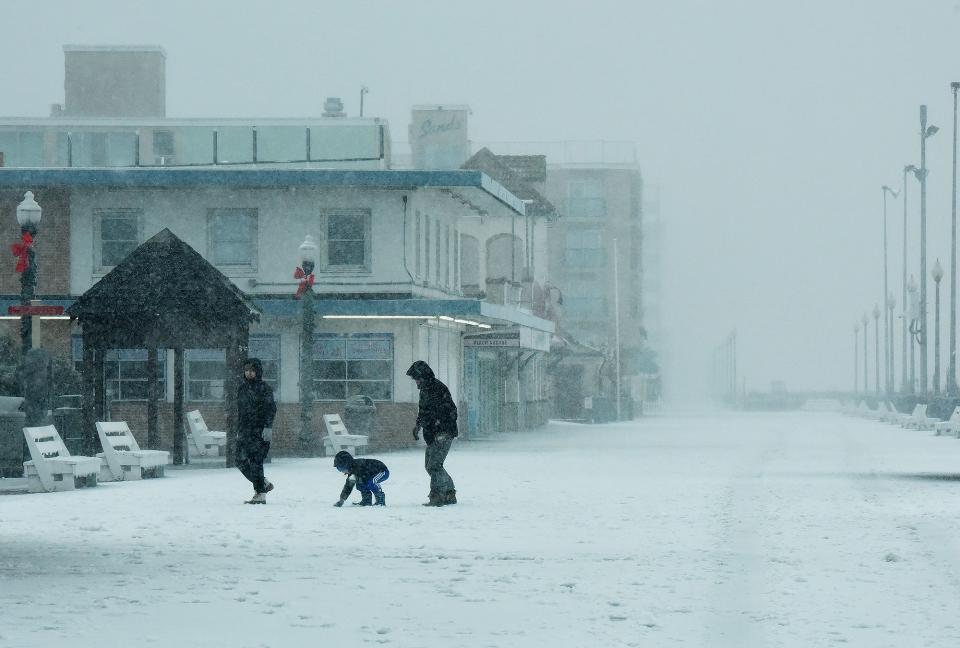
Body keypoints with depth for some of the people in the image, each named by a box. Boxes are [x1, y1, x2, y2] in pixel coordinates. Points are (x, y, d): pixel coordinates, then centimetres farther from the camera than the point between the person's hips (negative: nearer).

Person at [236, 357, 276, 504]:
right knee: (242, 461, 3)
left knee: (255, 461, -11)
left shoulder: (264, 389, -4)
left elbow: (271, 409, -11)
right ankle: (264, 484, 19)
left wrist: (268, 427, -21)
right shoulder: (242, 388, 17)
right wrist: (238, 430, 22)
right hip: (244, 431, 8)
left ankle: (261, 494, -6)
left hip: (260, 431, -7)